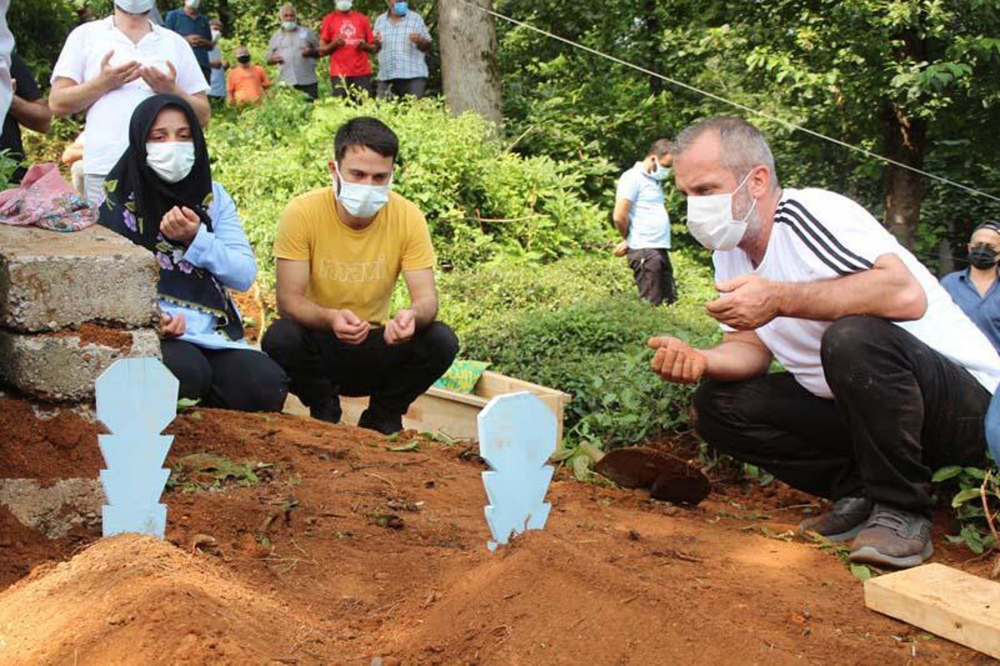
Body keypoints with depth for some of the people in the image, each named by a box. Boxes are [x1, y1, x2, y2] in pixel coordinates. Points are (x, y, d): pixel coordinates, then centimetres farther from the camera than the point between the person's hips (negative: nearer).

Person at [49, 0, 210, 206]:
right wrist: (102, 83, -7)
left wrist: (172, 91, -5)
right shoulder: (85, 35, 13)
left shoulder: (175, 43, 18)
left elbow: (203, 115, 13)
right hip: (104, 171, -1)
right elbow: (57, 103, 6)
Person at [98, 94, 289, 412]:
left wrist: (197, 239, -12)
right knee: (187, 371, -35)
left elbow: (245, 275, 5)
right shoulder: (117, 200, 2)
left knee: (268, 387, -21)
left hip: (213, 333, 4)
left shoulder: (212, 196, 13)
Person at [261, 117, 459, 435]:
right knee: (279, 338, -33)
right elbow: (288, 301, -19)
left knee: (441, 341, -24)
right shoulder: (302, 214, -16)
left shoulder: (407, 217, -11)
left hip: (377, 349, 2)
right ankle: (325, 409, 0)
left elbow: (427, 298, -14)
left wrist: (413, 315, -40)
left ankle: (382, 415, 4)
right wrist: (330, 318, -41)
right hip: (318, 346, -1)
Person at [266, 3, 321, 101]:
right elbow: (269, 59, 19)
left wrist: (311, 52, -8)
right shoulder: (276, 36, 15)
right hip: (287, 83, 1)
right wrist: (274, 59, -4)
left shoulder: (307, 32, 12)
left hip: (308, 81, 0)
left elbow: (320, 51, 13)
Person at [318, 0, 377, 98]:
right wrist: (334, 44, -11)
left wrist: (364, 45, -6)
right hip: (339, 74, -2)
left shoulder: (362, 19, 13)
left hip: (362, 73, 2)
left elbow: (374, 48, 15)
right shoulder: (329, 19, 8)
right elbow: (322, 50, 7)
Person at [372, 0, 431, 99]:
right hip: (386, 77, 3)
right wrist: (376, 43, -5)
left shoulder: (416, 19, 6)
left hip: (413, 76, -3)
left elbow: (427, 46, 6)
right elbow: (375, 48, 17)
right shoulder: (380, 20, 14)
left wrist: (419, 41, -15)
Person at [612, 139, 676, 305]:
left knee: (670, 301, 8)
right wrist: (630, 240, 3)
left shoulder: (656, 180, 19)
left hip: (660, 249, 9)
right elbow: (619, 216, -15)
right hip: (644, 251, -9)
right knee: (651, 304, -8)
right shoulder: (633, 177, -9)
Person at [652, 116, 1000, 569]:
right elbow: (750, 345, 6)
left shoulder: (811, 214, -21)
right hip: (854, 411, 8)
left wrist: (780, 298, -35)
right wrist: (700, 360, -16)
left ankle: (902, 512, -17)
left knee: (853, 337, -37)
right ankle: (859, 494, 2)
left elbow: (907, 293, -35)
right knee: (717, 403, -4)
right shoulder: (731, 250, 5)